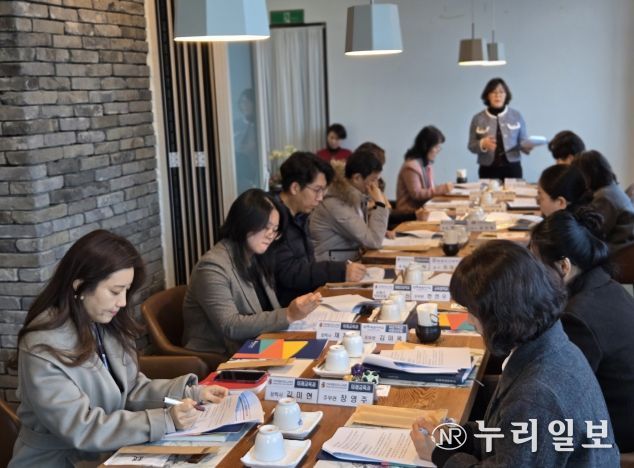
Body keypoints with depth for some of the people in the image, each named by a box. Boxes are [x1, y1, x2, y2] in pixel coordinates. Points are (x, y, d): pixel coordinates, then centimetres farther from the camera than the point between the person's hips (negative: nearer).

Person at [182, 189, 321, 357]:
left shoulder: (256, 259, 13)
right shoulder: (213, 267, -14)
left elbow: (269, 312, 7)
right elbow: (230, 327, -21)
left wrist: (297, 311, -12)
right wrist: (287, 315, -26)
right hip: (217, 359, -7)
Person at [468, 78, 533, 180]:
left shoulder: (516, 116, 4)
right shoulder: (478, 118, 3)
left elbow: (523, 141, 6)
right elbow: (472, 147, 3)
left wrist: (527, 146, -16)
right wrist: (482, 144, -17)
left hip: (512, 168, 0)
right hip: (488, 170, 0)